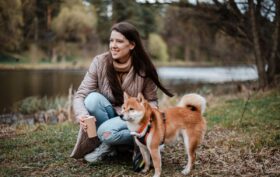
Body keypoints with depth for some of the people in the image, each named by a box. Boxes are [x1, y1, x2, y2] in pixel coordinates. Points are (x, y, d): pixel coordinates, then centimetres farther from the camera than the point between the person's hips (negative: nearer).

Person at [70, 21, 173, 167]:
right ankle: (109, 140, -8)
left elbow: (151, 100, -3)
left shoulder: (143, 69, -16)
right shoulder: (100, 62, -14)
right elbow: (80, 95, -14)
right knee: (93, 98, -28)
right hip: (109, 114, 3)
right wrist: (82, 114, -36)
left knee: (107, 131, -33)